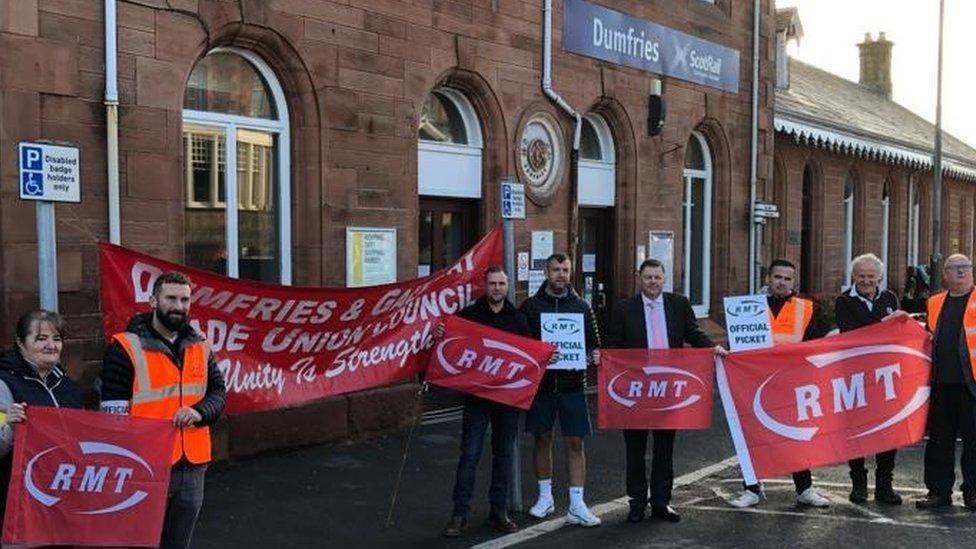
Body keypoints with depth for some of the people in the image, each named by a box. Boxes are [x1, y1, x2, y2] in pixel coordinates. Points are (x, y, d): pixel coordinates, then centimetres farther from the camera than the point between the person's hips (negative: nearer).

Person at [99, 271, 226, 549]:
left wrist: (200, 411, -11)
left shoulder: (200, 346, 9)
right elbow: (114, 415, -9)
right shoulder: (126, 347, -9)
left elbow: (218, 391, 12)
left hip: (193, 467, 5)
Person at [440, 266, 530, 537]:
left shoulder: (518, 318, 9)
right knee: (470, 454, -4)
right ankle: (460, 513, 3)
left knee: (504, 454, 10)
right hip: (476, 394, -3)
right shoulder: (469, 314, 2)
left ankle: (499, 511, 20)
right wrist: (438, 335, -16)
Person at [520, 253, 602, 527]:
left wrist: (594, 355, -10)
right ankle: (545, 497, 26)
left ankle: (577, 506, 5)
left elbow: (594, 344, 11)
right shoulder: (530, 306, 2)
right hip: (540, 382, 0)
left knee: (575, 443, 0)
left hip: (572, 384, 0)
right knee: (542, 440, 10)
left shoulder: (582, 307, 6)